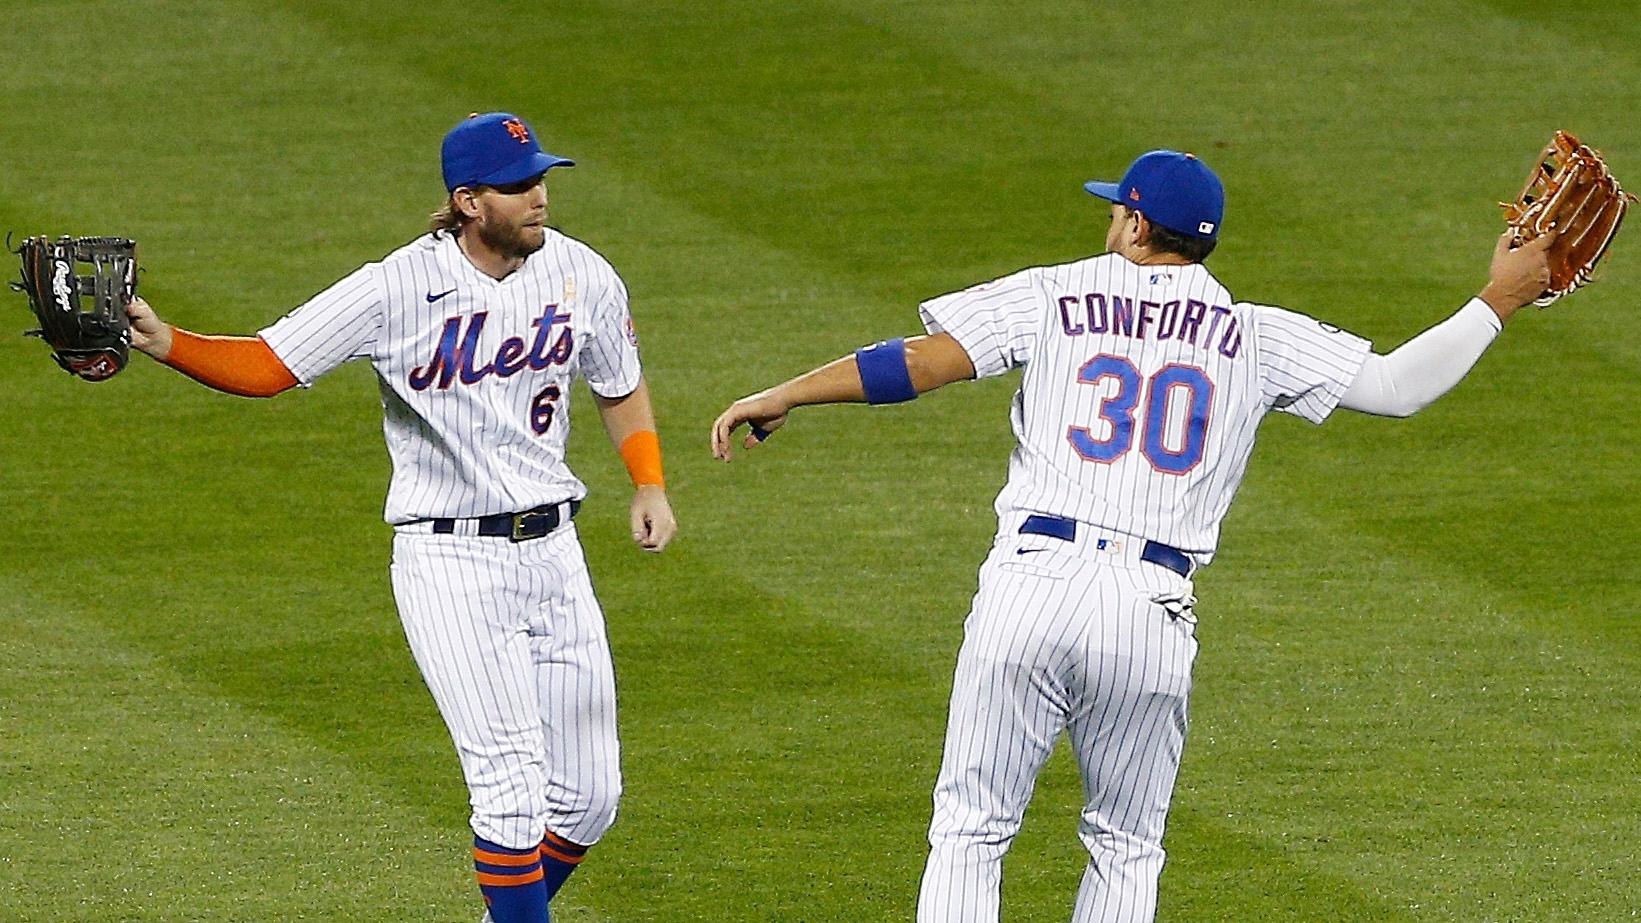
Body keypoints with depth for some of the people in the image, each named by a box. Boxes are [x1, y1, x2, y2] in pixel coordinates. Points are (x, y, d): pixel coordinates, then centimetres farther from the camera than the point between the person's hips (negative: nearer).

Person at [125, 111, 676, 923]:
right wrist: (160, 340, -29)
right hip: (449, 560, -5)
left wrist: (649, 482, 3)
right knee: (512, 786, -12)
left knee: (588, 796, 7)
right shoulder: (399, 290, -14)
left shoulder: (581, 276, 0)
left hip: (551, 549, 5)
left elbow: (620, 385, 17)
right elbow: (265, 365, -14)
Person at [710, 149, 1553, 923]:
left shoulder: (1057, 297, 8)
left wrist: (783, 397, 7)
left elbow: (920, 362, 0)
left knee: (969, 832, 4)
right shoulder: (1255, 338, 11)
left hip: (1031, 583, -1)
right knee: (1126, 847, 17)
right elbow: (1393, 386, 7)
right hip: (1151, 610, 1)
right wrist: (1498, 302, 18)